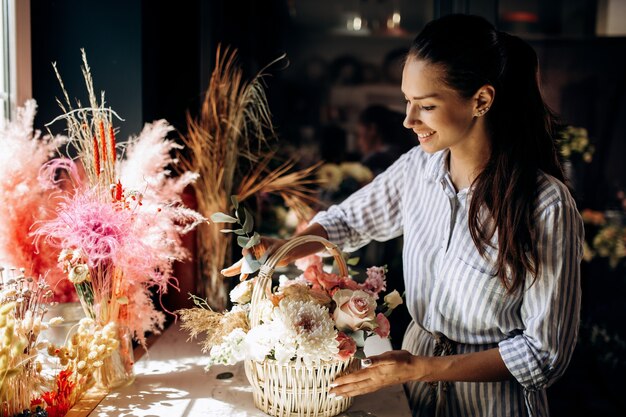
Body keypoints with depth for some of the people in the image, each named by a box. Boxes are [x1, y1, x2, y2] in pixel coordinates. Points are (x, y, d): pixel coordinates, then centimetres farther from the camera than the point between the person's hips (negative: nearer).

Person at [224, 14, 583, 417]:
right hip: (416, 374, 5)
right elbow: (348, 220, 8)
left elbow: (545, 353, -20)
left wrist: (419, 368, -23)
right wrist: (284, 251, -10)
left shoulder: (546, 205, -25)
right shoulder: (418, 166, -10)